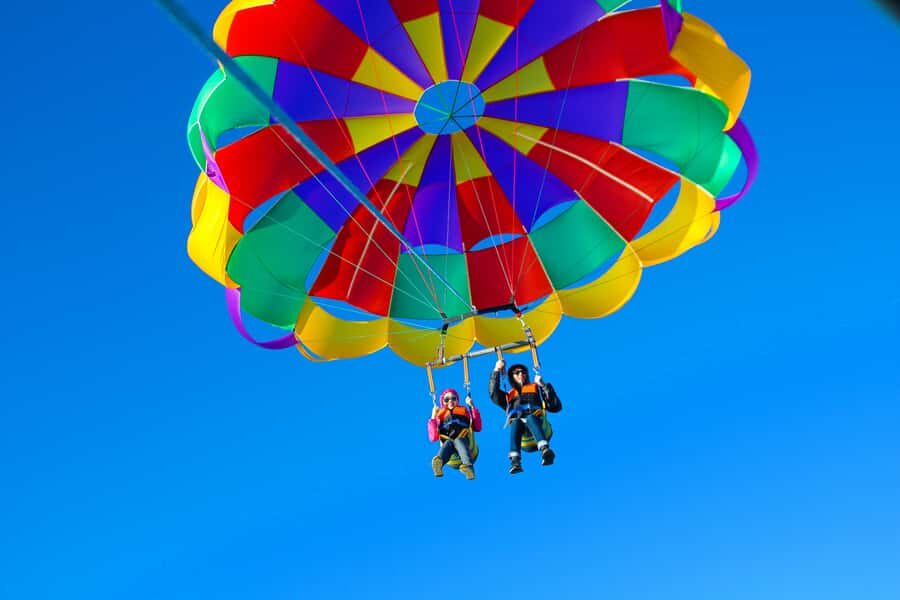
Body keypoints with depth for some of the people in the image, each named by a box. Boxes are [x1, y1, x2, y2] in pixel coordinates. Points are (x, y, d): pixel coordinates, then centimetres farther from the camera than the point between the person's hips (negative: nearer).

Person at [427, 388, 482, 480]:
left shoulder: (464, 412, 26)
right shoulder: (440, 416, 25)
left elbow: (478, 427, 13)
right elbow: (433, 438, 14)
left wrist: (472, 407, 10)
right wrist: (433, 418, 7)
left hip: (462, 440, 0)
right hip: (448, 441, 0)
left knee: (458, 441, -35)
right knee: (448, 443, -34)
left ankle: (468, 467, -62)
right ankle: (439, 462, -67)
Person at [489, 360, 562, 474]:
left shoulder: (536, 388, 32)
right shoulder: (508, 396, 36)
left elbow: (556, 407, 19)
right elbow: (493, 393, 15)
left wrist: (545, 386, 11)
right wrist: (496, 371, 14)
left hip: (535, 419, -1)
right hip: (516, 421, 1)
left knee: (530, 418, -37)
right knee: (516, 423, -36)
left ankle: (545, 451, -63)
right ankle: (515, 462, -56)